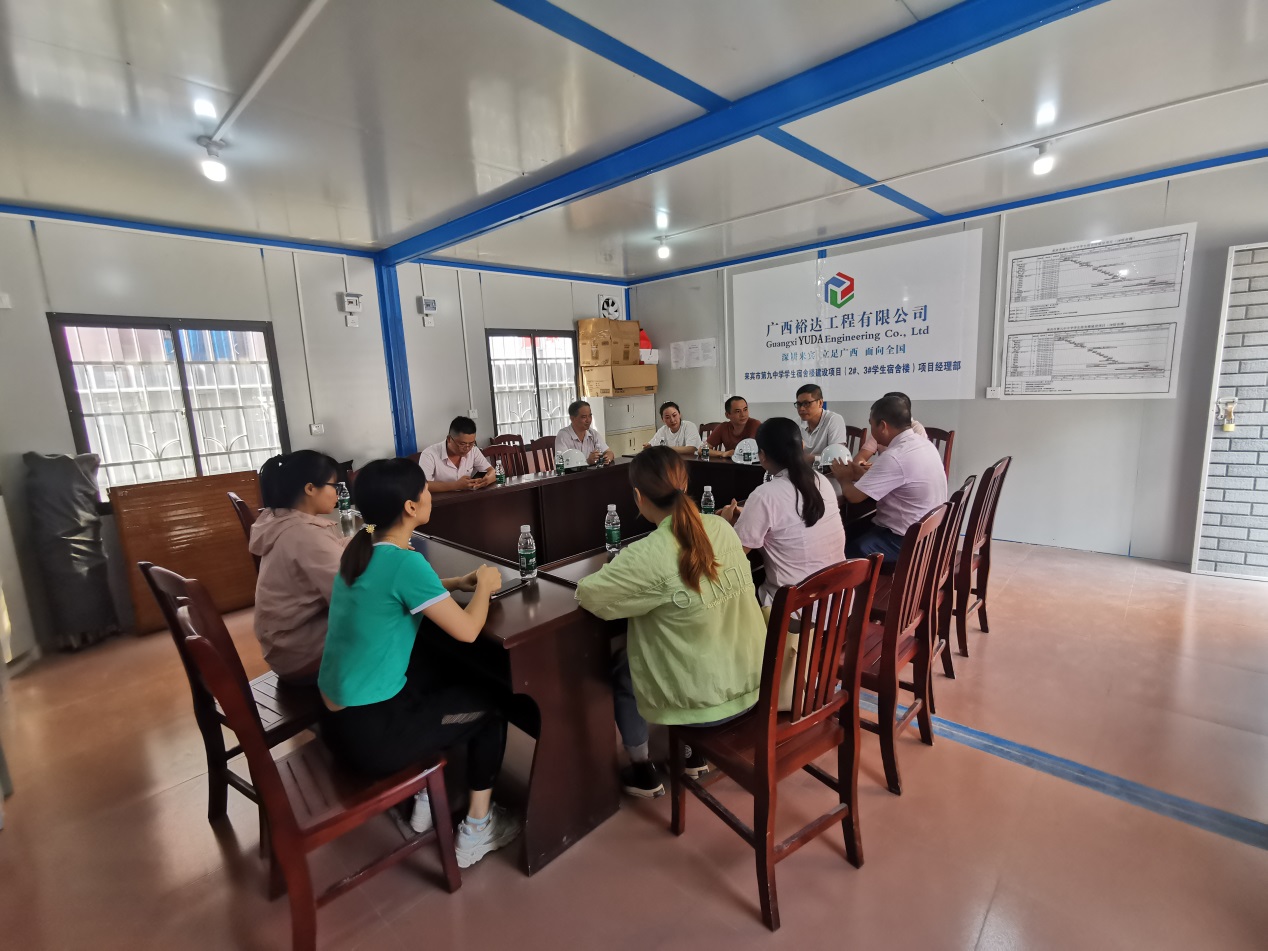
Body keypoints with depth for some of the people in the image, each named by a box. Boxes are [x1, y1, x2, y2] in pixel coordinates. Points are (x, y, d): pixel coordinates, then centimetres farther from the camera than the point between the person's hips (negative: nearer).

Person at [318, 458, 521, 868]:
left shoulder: (361, 549, 1)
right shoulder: (404, 561, -25)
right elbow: (467, 630, -22)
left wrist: (459, 583, 8)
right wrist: (484, 586, -3)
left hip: (335, 716, 8)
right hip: (369, 732, -8)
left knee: (448, 678, 27)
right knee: (490, 706, 11)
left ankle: (425, 796, 36)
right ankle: (476, 830, 23)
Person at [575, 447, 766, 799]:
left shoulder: (649, 554, -26)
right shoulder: (723, 528, -6)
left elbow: (588, 595, -16)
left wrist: (614, 571, 3)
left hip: (705, 699, -6)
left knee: (617, 667, 21)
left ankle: (643, 771, 33)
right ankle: (694, 753, 41)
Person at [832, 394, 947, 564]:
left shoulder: (895, 457, -27)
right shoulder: (923, 443, 3)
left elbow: (854, 495, -21)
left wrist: (844, 478, 0)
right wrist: (858, 474, 4)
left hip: (905, 540, -9)